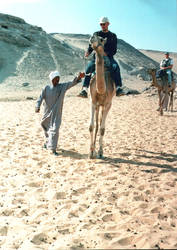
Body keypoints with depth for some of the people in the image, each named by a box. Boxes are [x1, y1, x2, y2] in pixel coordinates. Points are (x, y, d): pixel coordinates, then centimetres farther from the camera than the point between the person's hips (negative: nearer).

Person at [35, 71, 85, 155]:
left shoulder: (63, 87, -4)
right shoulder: (46, 88, -3)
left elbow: (72, 83, -16)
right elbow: (41, 98, -8)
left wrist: (78, 77, -35)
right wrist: (37, 106, -24)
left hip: (57, 113, -2)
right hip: (47, 112, 2)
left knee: (55, 129, -12)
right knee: (47, 128, 21)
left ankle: (53, 148, -9)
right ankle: (48, 142, 48)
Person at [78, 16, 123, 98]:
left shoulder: (113, 36, 11)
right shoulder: (96, 34, 15)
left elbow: (114, 50, 3)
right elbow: (91, 46, 13)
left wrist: (106, 53, -18)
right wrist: (88, 52, -11)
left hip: (108, 57, -1)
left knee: (115, 67, -32)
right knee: (88, 68, -26)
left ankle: (118, 88, -36)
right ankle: (84, 90, -32)